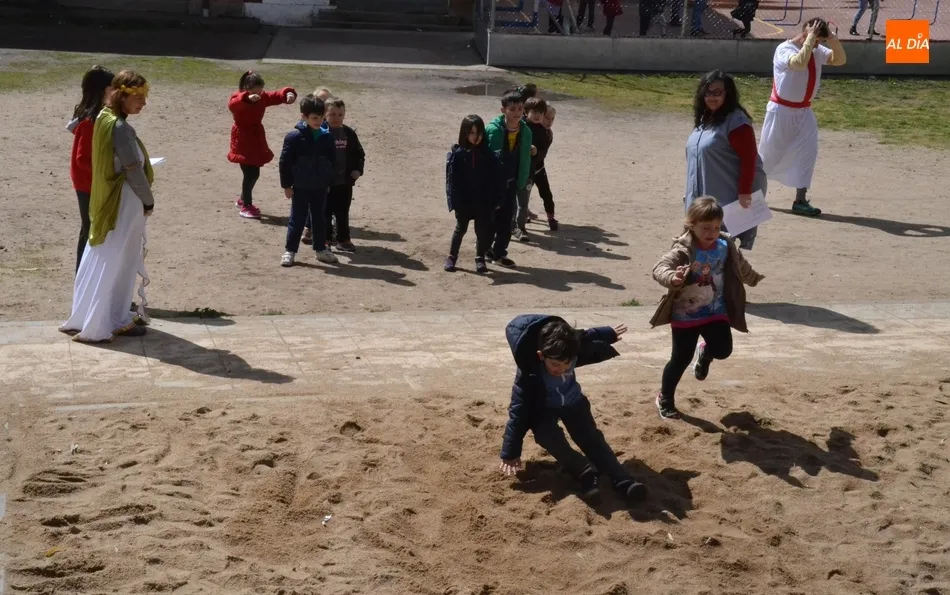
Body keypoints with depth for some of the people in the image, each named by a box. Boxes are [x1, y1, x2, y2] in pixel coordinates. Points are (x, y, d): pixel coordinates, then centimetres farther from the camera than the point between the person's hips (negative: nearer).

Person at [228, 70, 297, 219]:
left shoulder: (262, 97, 3)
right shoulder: (238, 97, -16)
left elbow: (277, 95, -4)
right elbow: (232, 104, -39)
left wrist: (289, 93, -27)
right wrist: (248, 98, -56)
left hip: (257, 139, 7)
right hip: (243, 141, -7)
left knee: (254, 173, 15)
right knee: (250, 173, -9)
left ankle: (243, 199, 35)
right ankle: (246, 206, 3)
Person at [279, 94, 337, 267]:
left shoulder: (327, 137, 0)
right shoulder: (294, 137, -13)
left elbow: (332, 161, 10)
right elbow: (285, 162, -9)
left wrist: (329, 181, 10)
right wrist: (286, 185, -8)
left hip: (320, 187, 4)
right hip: (300, 187, -4)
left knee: (320, 218, 13)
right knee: (297, 220, 2)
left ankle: (321, 249, 25)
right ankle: (289, 251, 10)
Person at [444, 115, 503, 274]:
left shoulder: (488, 155, -3)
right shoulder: (457, 154, -8)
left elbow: (497, 179, -1)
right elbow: (452, 179, -9)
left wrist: (497, 200, -4)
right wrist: (455, 201, -14)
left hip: (483, 202, 1)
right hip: (463, 202, -1)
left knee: (482, 230, 7)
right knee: (460, 229, 10)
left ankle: (480, 259, 21)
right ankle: (451, 257, 23)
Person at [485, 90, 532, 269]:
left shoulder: (526, 131, -3)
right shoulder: (493, 129, -18)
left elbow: (525, 159, 5)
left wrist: (522, 182, 5)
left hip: (511, 183, 5)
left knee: (506, 220, 10)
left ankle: (499, 253, 22)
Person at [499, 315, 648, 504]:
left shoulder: (575, 348, -29)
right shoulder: (529, 372, -36)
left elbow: (589, 339, -4)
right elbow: (518, 410, -29)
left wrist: (609, 334, 18)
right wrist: (511, 453, -27)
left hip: (572, 402, 2)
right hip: (542, 408, -2)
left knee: (592, 437, -16)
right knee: (548, 436, -32)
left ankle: (624, 482, -27)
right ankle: (587, 475, -35)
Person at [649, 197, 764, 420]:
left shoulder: (725, 246, -6)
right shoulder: (683, 251, -24)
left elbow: (740, 266, 15)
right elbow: (660, 268, -39)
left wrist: (754, 278, 33)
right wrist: (672, 278, -61)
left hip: (715, 311, 4)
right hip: (685, 315, -4)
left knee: (723, 349, -6)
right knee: (681, 359, 2)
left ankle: (705, 353, 33)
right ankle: (665, 399, 24)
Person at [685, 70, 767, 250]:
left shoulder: (736, 122, -14)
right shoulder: (704, 119, 13)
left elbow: (749, 160, -18)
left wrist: (744, 193, -23)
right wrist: (691, 194, 20)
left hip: (729, 200, -8)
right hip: (705, 198, 9)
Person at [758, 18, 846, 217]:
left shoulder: (817, 51, 5)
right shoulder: (784, 49, -19)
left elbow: (840, 60, 2)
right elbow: (800, 63, -38)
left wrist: (832, 39, -11)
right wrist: (810, 39, -29)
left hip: (804, 111, 6)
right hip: (782, 111, -6)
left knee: (808, 152, -3)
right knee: (769, 153, 3)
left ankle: (800, 200, 0)